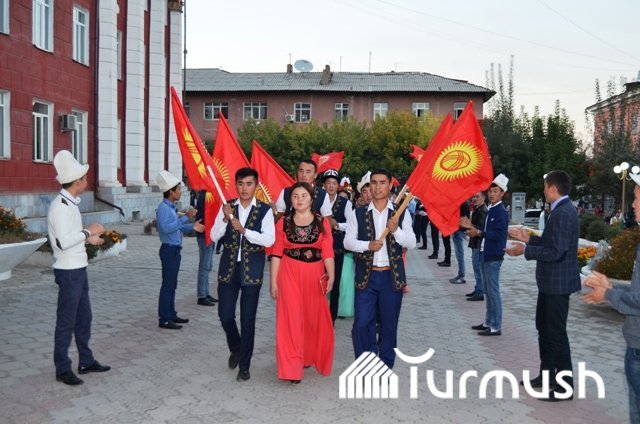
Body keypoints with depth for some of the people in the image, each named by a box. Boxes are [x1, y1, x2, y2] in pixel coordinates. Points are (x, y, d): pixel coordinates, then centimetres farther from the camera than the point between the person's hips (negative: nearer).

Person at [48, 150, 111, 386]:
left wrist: (88, 239, 11)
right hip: (68, 272, -10)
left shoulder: (70, 203, 10)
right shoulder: (60, 205, -19)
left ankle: (86, 361, 29)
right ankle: (62, 369, 14)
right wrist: (88, 231, -17)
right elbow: (62, 242, -26)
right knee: (66, 321, 2)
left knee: (83, 317, 17)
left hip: (78, 269, 10)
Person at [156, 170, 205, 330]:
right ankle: (164, 319, 1)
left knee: (172, 284, 16)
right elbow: (166, 227, -28)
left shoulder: (172, 207, 13)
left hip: (175, 249, 10)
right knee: (168, 284, -5)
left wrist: (191, 227, 7)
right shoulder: (163, 208, -16)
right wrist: (185, 217, -27)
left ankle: (171, 315, 26)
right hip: (169, 249, -10)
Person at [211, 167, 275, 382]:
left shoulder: (265, 210, -5)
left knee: (248, 321, 5)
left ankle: (244, 366, 19)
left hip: (252, 270, -2)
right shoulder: (227, 207, 3)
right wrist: (225, 218, -18)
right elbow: (214, 236, -2)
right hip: (228, 268, 3)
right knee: (225, 315, 6)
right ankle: (235, 348, 36)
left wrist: (243, 229, -25)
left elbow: (269, 239, -17)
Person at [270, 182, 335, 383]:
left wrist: (331, 276, -15)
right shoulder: (283, 222, 2)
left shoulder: (322, 222, 3)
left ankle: (310, 357, 34)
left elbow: (328, 252, -3)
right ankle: (292, 368, 9)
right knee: (291, 320, 0)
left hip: (315, 276, 1)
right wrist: (274, 282, -1)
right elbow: (277, 254, 2)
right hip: (290, 275, -1)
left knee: (316, 319, 10)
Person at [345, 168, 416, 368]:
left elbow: (411, 243, -3)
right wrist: (368, 245, -17)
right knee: (361, 324, -3)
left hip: (392, 276, 1)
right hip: (366, 276, 0)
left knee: (389, 326, 8)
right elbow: (348, 241, -1)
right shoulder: (358, 214, 4)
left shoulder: (401, 214, 3)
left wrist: (396, 230, -20)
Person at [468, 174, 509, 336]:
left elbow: (499, 234, -22)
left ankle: (496, 327, 0)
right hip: (486, 254, 9)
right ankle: (488, 322, 24)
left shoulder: (501, 212, -13)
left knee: (493, 291, -5)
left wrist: (479, 233, -20)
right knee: (488, 291, 15)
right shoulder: (490, 210, 14)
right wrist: (474, 228, 5)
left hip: (493, 256, -9)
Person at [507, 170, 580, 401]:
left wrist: (525, 250, -20)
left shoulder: (563, 213, -22)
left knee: (556, 332, -1)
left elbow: (556, 252, -27)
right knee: (543, 326, 20)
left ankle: (564, 387, 11)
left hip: (558, 282, -11)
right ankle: (547, 374, 34)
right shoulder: (561, 210, 11)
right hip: (551, 281, 11)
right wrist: (529, 238, 12)